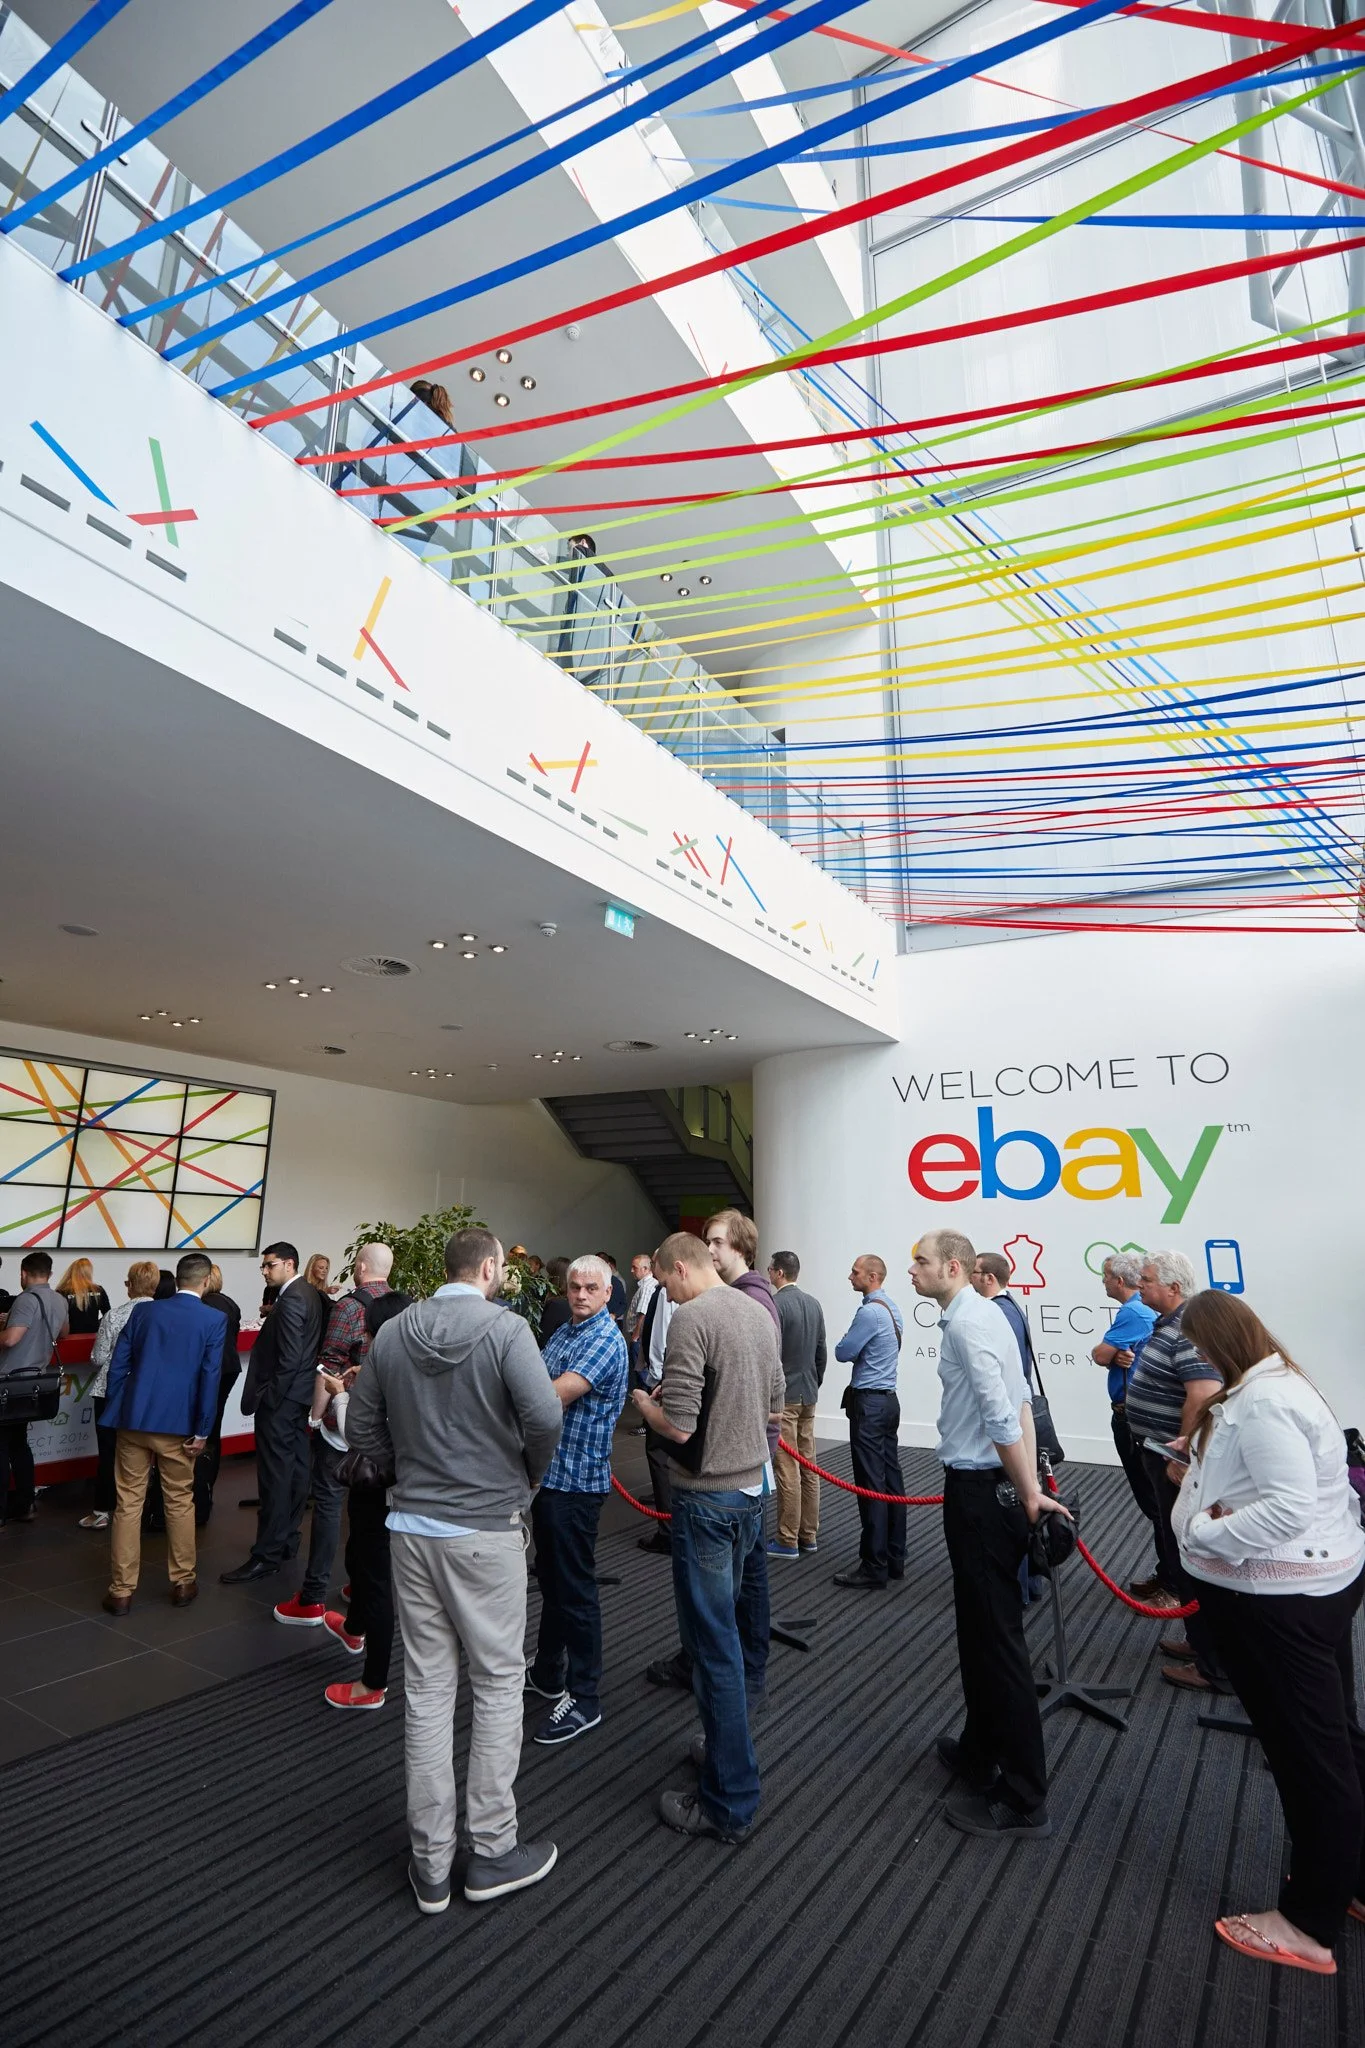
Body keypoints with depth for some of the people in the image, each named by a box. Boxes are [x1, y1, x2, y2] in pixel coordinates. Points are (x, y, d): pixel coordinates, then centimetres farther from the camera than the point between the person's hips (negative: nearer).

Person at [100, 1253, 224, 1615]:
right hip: (178, 1424, -2)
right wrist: (202, 1431, -3)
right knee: (180, 1503, 11)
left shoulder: (144, 1311, 4)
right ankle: (182, 1583, 21)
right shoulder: (213, 1319, -6)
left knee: (128, 1504, 9)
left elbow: (117, 1366, 3)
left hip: (134, 1420, 2)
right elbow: (210, 1376, -9)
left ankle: (121, 1590, 15)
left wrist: (115, 1414, 13)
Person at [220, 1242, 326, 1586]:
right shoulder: (310, 1294, 11)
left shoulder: (291, 1300, -19)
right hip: (300, 1396, 10)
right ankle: (287, 1541, 26)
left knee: (275, 1477, -4)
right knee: (295, 1470, 15)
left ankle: (266, 1556, 3)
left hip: (281, 1401, -10)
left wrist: (268, 1398, -16)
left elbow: (289, 1359, -22)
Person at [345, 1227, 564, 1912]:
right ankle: (492, 1851, 24)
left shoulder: (392, 1332, 1)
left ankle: (430, 1862, 27)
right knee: (497, 1686, 12)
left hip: (412, 1526, 5)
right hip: (486, 1530, -5)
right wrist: (527, 1476, -6)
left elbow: (361, 1428, 6)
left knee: (426, 1689, 15)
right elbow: (544, 1415, -26)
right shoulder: (504, 1328, -16)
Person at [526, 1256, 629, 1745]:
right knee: (549, 1576, 22)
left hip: (577, 1480, -9)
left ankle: (584, 1700, 15)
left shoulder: (606, 1341, -19)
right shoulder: (562, 1334, 10)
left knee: (575, 1589, 1)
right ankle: (547, 1672, 39)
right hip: (549, 1471, 9)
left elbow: (557, 1395, -27)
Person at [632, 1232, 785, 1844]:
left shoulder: (692, 1317, -20)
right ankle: (728, 1741, 40)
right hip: (752, 1487, 8)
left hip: (707, 1499, -8)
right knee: (741, 1623, 22)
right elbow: (774, 1406, 15)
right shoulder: (757, 1312, 5)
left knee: (715, 1645, 2)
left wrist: (644, 1402, -4)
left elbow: (677, 1425, -23)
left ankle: (728, 1804, 14)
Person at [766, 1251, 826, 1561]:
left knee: (787, 1471, -2)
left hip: (783, 1396, -8)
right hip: (808, 1396, 8)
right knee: (809, 1468, 12)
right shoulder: (814, 1303, 8)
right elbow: (822, 1351, 14)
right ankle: (809, 1537, 20)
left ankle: (787, 1541, 6)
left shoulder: (776, 1304, -16)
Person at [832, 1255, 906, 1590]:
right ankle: (895, 1559, 19)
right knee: (891, 1480, 12)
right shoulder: (892, 1308, 12)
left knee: (871, 1485, -5)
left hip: (869, 1403, -10)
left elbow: (842, 1353, -13)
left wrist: (846, 1339, 4)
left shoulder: (870, 1312, -19)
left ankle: (874, 1567, 0)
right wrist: (854, 1346, 9)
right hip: (888, 1399, 10)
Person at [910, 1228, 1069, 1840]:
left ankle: (1023, 1800, 14)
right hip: (988, 1487, 10)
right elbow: (1019, 1407, 11)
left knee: (997, 1639, 1)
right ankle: (981, 1754, 38)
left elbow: (1003, 1418, -24)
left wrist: (1028, 1494, -16)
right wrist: (1029, 1487, 10)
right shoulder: (980, 1315, 10)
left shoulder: (966, 1322, -20)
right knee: (981, 1630, 22)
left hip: (981, 1492, -10)